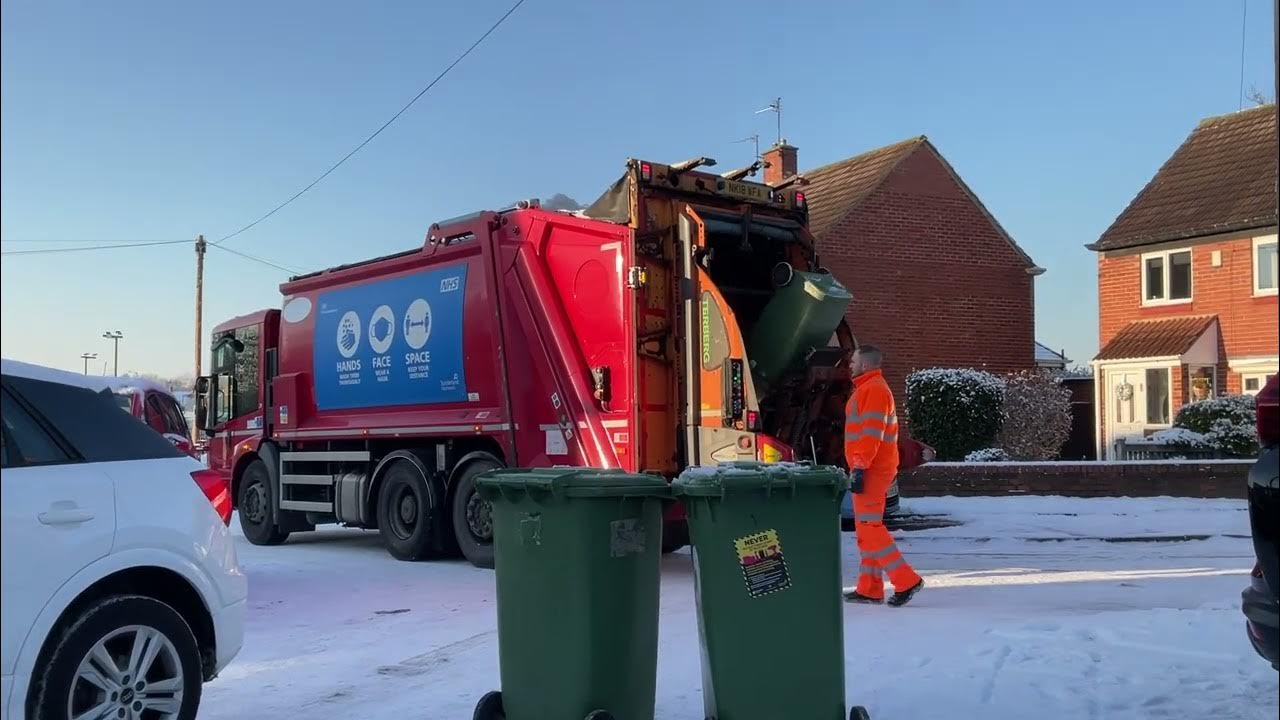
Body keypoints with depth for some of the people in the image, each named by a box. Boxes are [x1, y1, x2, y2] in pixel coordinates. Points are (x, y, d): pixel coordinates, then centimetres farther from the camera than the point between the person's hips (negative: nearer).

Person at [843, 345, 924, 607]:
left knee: (869, 527, -11)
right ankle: (869, 589, 14)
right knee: (866, 528, 11)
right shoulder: (868, 388, 20)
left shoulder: (874, 389, -13)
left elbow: (871, 433, -21)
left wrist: (860, 468, -24)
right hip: (871, 469, 10)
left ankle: (906, 580, -9)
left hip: (871, 470, -10)